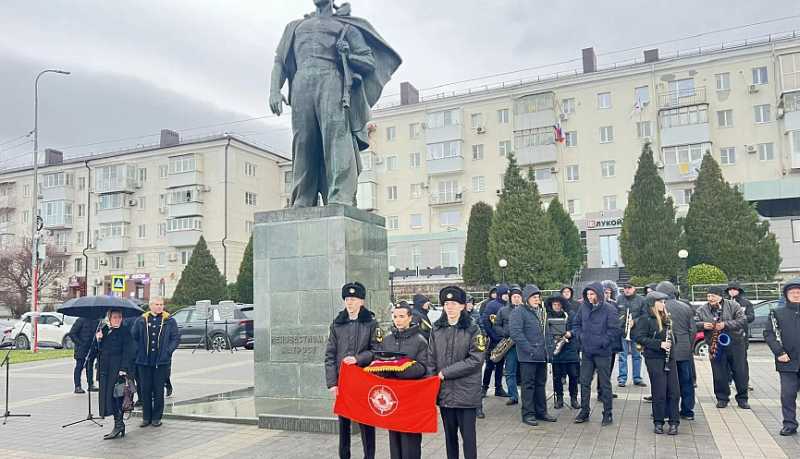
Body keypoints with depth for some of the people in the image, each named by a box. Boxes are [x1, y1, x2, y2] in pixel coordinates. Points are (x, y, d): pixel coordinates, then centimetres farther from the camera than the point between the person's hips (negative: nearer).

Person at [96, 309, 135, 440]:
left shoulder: (125, 331, -5)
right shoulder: (104, 329, 14)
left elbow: (127, 352, -10)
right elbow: (100, 349, 15)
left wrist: (123, 369, -18)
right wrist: (98, 339, -5)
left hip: (117, 369, -7)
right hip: (105, 369, 7)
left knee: (114, 396, -9)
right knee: (107, 395, 7)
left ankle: (118, 425, -1)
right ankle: (119, 425, 16)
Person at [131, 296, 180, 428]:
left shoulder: (169, 321, 3)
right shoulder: (141, 321, 6)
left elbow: (176, 338, 3)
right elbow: (134, 337, 12)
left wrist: (168, 351, -6)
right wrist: (139, 351, 3)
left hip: (161, 362, -1)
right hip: (144, 361, 1)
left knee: (158, 390, 4)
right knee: (145, 390, 7)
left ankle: (156, 417, 14)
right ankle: (146, 417, 18)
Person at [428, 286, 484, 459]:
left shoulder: (472, 330, -5)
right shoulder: (437, 329, 6)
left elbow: (476, 359, -14)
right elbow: (431, 359, 8)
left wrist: (446, 372, -14)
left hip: (466, 392, -4)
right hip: (444, 391, 4)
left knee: (468, 435, 2)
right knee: (449, 435, 14)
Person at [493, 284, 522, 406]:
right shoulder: (503, 310, 10)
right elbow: (496, 326, 9)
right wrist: (506, 333, -7)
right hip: (510, 345, 2)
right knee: (509, 372, 3)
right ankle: (513, 396, 11)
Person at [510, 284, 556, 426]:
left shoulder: (542, 312, 16)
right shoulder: (519, 311, -10)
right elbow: (515, 333, -19)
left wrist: (548, 350, 12)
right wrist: (530, 350, -20)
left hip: (542, 356, 8)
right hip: (528, 356, -8)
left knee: (541, 384, 15)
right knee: (528, 385, 0)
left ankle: (541, 412, 25)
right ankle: (528, 414, 8)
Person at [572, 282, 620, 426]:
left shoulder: (609, 309, -10)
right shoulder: (583, 307, 3)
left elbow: (614, 330, -12)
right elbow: (576, 324, 15)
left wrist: (603, 342, -15)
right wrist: (580, 335, 1)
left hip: (602, 352, -5)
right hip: (587, 352, 5)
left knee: (605, 383, 6)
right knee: (584, 382, 10)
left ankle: (608, 414, 17)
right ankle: (584, 412, 21)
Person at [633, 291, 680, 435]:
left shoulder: (667, 318, 14)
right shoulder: (645, 319, -7)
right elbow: (639, 337, -14)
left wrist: (670, 342, 4)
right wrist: (659, 344, -19)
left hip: (669, 358, 6)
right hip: (654, 359, -6)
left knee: (673, 391, 4)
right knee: (659, 392, -1)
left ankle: (674, 422, 14)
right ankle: (658, 422, 12)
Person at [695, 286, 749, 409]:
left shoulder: (733, 306, -3)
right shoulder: (702, 310, 3)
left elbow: (743, 320, -11)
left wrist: (725, 324, -21)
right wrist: (703, 325, -16)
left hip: (735, 344, -1)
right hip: (715, 347, 1)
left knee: (741, 373, 6)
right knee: (719, 374, 3)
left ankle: (742, 398, 20)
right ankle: (722, 398, 17)